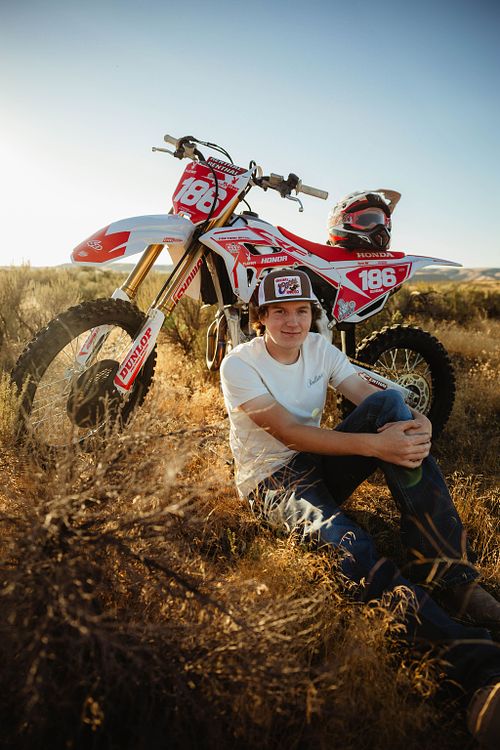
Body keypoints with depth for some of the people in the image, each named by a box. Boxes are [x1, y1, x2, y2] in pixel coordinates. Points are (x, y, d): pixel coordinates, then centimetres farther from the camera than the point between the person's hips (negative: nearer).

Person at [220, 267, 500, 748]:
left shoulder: (320, 349, 6)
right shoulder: (239, 364, -12)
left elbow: (373, 398, -6)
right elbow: (289, 434, -23)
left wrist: (419, 423, -30)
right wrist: (375, 444, -33)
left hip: (323, 462, 5)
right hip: (272, 479, -5)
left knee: (391, 402, -21)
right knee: (342, 540, -38)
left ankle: (446, 571, -25)